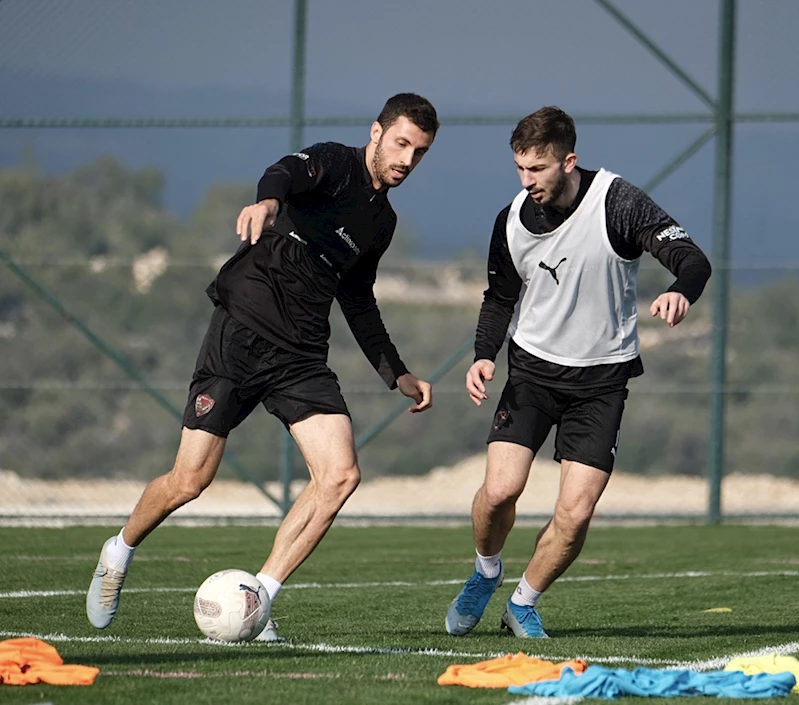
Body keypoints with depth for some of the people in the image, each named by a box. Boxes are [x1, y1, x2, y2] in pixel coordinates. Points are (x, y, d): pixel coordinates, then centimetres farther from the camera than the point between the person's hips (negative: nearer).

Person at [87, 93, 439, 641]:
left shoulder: (382, 221, 17)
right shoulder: (334, 164, -5)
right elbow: (289, 172, -30)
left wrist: (397, 374, 29)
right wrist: (268, 201, -54)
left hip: (302, 359, 6)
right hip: (242, 333, -6)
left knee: (341, 474, -15)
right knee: (189, 481, -4)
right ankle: (120, 554, 27)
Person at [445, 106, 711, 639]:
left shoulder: (617, 203, -16)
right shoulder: (513, 221, -4)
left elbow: (692, 258, -21)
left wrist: (681, 292, -44)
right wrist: (484, 355, -7)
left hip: (602, 376, -2)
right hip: (532, 367, 2)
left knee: (576, 513, -10)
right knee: (500, 489, -15)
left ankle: (524, 604, 16)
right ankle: (486, 573, 18)